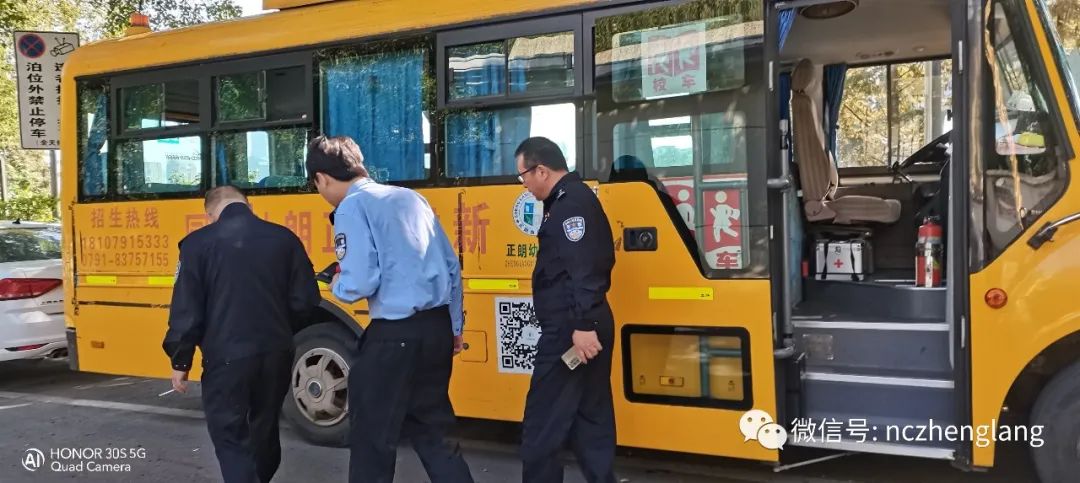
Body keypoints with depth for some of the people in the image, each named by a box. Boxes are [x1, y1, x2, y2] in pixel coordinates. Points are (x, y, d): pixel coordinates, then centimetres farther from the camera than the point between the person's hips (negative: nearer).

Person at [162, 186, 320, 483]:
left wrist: (180, 360, 4)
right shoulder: (284, 238, 2)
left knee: (231, 438, 6)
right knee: (265, 430, 23)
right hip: (276, 353, 4)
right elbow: (305, 301, 3)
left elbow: (186, 309, -7)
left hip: (226, 357, -4)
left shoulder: (198, 243, -6)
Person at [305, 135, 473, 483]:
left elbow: (359, 284, -18)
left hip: (395, 335, -7)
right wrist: (454, 327, 22)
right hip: (437, 327, 7)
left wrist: (337, 287, 5)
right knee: (433, 428, 19)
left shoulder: (352, 208, -8)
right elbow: (452, 267, 15)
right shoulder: (411, 197, 13)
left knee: (373, 436, 8)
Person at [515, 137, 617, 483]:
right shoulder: (575, 199, 18)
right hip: (582, 325, 11)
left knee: (542, 425, -4)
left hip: (570, 330, -11)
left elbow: (584, 269, -25)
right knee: (590, 420, 14)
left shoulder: (571, 202, -14)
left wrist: (582, 325, -29)